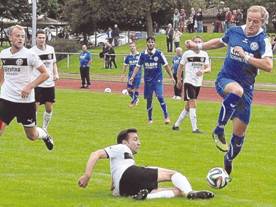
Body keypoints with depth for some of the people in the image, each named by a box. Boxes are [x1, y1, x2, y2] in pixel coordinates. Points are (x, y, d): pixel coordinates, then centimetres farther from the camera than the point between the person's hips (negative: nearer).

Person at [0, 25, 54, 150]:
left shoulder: (29, 55, -10)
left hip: (26, 100, -3)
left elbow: (45, 74, -8)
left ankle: (45, 135, 45)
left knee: (32, 136, 10)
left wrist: (30, 86, -17)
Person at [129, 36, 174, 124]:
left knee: (160, 97, -18)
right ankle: (150, 119, 20)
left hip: (157, 79, -3)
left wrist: (171, 77, 3)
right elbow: (138, 66, 7)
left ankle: (166, 116, -11)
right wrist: (132, 77, -4)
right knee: (149, 99, 7)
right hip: (147, 80, 3)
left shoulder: (159, 54, -5)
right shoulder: (143, 55, 1)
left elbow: (166, 66, 2)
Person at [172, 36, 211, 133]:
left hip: (198, 83, 5)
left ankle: (177, 124, 26)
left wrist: (203, 71, -24)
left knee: (188, 106, 12)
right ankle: (194, 128, -18)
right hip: (189, 82, -5)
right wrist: (179, 80, 4)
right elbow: (180, 67, 5)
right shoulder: (187, 54, -4)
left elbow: (208, 68, -2)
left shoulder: (204, 54, 5)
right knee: (193, 104, -16)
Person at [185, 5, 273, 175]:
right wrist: (199, 46, 24)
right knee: (236, 90, -39)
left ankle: (229, 160, 31)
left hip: (246, 87, 0)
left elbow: (269, 66, -23)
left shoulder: (263, 40, -10)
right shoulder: (234, 31, 1)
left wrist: (245, 57, -24)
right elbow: (220, 42, 24)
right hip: (226, 80, 0)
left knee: (240, 130, 2)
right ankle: (219, 130, -24)